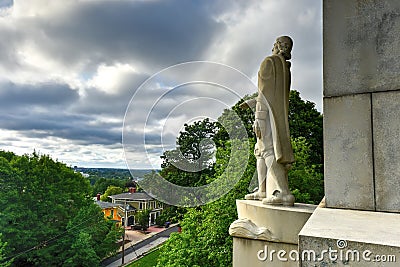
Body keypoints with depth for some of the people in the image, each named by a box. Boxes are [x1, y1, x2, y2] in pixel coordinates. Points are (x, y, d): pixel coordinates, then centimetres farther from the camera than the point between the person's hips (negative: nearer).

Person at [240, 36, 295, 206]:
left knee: (268, 150, -13)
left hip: (267, 110, -9)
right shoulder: (286, 67, 21)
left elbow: (264, 90, -14)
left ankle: (283, 193, -19)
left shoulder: (268, 61, -4)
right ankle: (264, 191, 16)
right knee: (261, 149, 13)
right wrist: (250, 103, 27)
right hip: (279, 113, 9)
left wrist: (258, 118, -18)